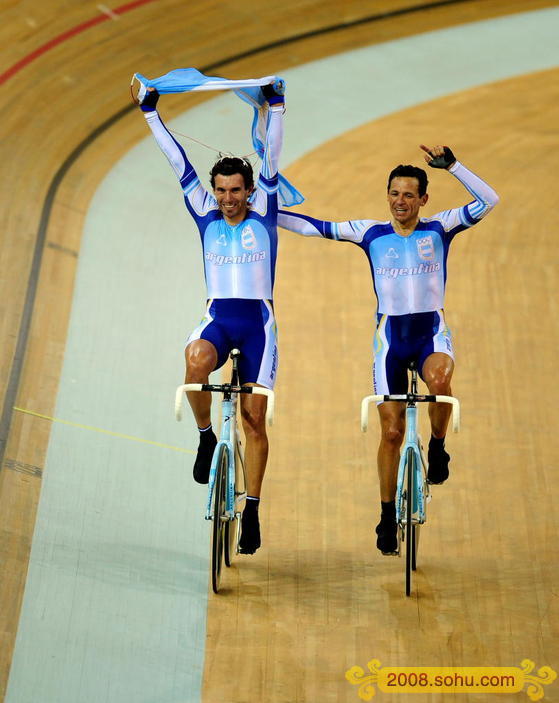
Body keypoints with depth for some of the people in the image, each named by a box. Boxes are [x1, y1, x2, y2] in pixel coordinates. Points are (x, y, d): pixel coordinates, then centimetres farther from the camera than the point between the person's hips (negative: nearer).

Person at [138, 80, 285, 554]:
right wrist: (151, 113, 10)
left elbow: (271, 159, -1)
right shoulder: (205, 217, 9)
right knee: (195, 360, -35)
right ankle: (206, 436, -9)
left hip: (258, 321, -1)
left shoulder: (262, 215, 4)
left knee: (254, 417, -1)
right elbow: (180, 164, 8)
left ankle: (252, 508, 11)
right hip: (217, 318, 1)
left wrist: (276, 106, -6)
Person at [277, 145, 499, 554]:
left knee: (440, 382, -37)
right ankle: (388, 516, 18)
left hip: (432, 330, -1)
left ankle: (438, 448, -6)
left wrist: (452, 165, -14)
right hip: (390, 335, 1)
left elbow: (488, 201, -8)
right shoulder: (371, 233, 3)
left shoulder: (439, 228, 1)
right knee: (391, 432, 2)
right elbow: (316, 227, 4)